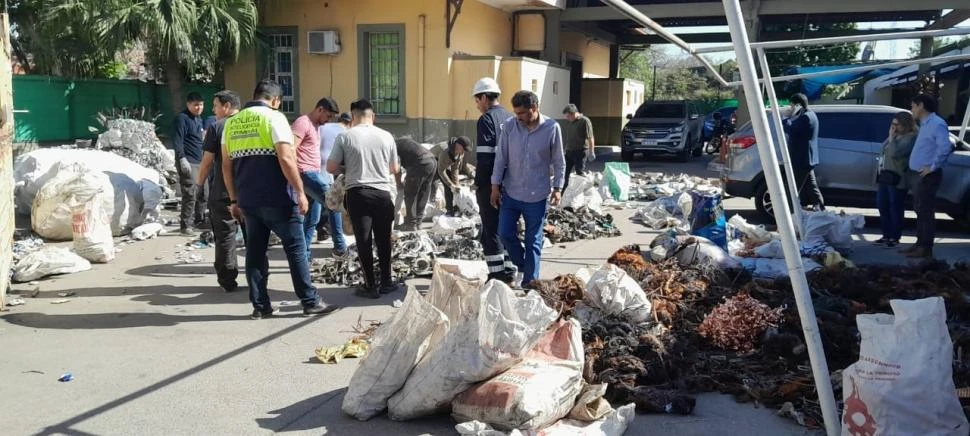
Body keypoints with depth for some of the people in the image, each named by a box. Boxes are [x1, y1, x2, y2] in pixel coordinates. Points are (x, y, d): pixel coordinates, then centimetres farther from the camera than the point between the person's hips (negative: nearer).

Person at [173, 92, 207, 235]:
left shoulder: (199, 119, 19)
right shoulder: (182, 118, -7)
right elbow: (178, 141, -15)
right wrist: (182, 159, -22)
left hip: (199, 162, 9)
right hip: (188, 162, -9)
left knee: (202, 193, 10)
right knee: (190, 195, -11)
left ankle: (198, 220, 21)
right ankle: (185, 226, -7)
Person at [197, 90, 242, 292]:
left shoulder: (216, 127, -6)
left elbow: (208, 161, -8)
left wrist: (200, 182, 7)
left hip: (222, 191, -4)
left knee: (225, 234, 3)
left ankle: (228, 280, 5)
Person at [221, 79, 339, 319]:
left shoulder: (232, 123, 12)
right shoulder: (274, 118, -6)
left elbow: (227, 165, 13)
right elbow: (286, 159, -16)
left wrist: (234, 200, 18)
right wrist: (300, 192, -12)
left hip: (247, 199, 6)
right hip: (276, 198, -6)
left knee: (255, 251, 11)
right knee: (296, 248, 3)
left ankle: (260, 306, 14)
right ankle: (310, 301, 7)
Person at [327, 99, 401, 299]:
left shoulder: (345, 136, -5)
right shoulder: (386, 136, 1)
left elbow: (331, 168, -3)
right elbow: (394, 169, 10)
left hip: (358, 193, -2)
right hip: (382, 193, 2)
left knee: (364, 240, 5)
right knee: (383, 240, 14)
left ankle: (370, 286, 8)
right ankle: (386, 282, 21)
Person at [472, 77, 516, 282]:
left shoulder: (486, 119, -12)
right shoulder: (510, 117, 11)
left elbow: (484, 157, -18)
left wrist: (478, 183, -9)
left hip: (491, 184, -7)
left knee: (490, 230, 0)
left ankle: (497, 274, 1)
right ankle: (508, 269, 22)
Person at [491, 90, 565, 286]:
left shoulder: (552, 128, -8)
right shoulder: (509, 126, -4)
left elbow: (559, 162, 0)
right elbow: (501, 158, 2)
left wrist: (557, 188, -5)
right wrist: (496, 185, 1)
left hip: (537, 196, -2)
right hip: (510, 192, 2)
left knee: (533, 241, 6)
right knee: (505, 233, 3)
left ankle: (529, 280, 17)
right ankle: (523, 266, 29)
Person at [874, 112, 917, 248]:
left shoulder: (910, 137, -12)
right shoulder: (895, 136, 16)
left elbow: (895, 153, -24)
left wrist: (891, 138, -15)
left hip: (897, 179, -9)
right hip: (885, 176, 9)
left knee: (895, 208, -2)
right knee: (883, 207, 11)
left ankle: (895, 237, 5)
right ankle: (887, 235, 21)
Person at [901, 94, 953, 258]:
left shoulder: (937, 124, -15)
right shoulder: (925, 124, 17)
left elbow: (945, 147, -27)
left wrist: (933, 166, -21)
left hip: (928, 176, -10)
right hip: (920, 175, 10)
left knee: (926, 211, -7)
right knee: (920, 210, 14)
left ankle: (926, 248, -4)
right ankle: (920, 244, 22)